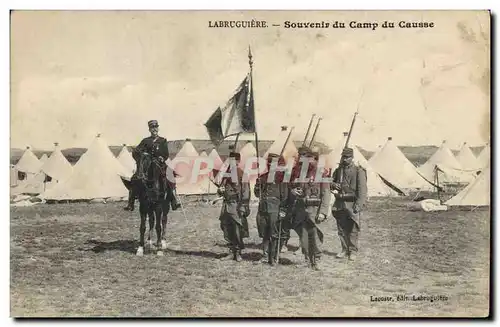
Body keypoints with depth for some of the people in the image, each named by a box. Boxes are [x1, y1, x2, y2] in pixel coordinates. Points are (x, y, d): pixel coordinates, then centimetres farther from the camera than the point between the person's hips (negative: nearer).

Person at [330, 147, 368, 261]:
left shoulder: (358, 171, -5)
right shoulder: (338, 170, 11)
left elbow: (362, 190, -10)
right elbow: (331, 182, 25)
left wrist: (358, 205, -19)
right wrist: (333, 185, -1)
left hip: (352, 203, -5)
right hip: (340, 204, 5)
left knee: (353, 229, -3)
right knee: (341, 229, 9)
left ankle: (353, 251, 8)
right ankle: (344, 250, 21)